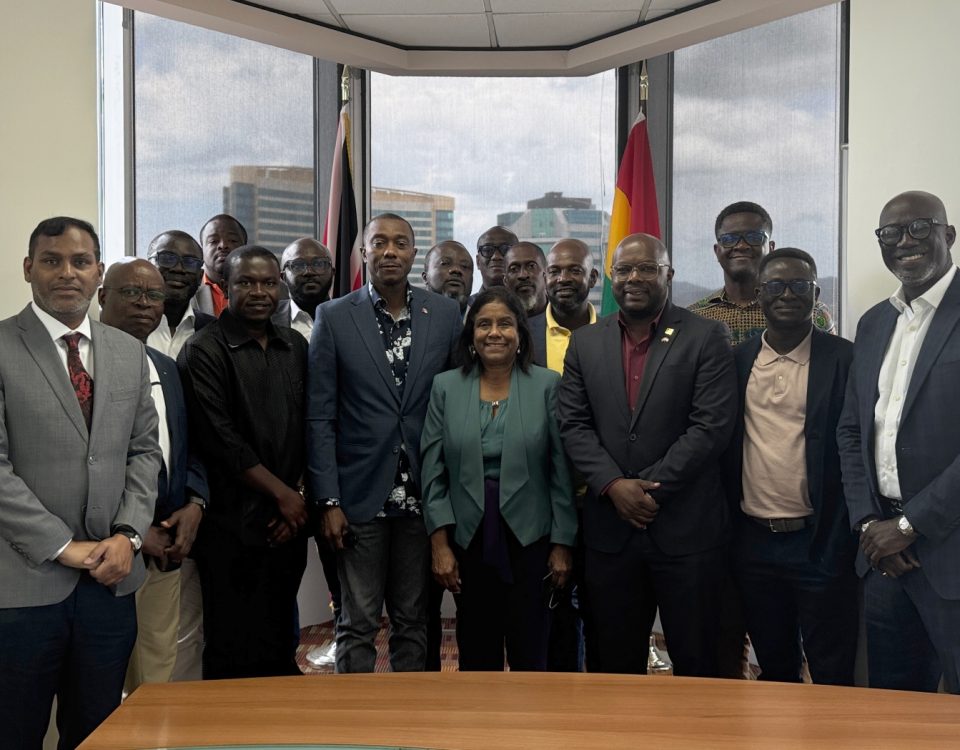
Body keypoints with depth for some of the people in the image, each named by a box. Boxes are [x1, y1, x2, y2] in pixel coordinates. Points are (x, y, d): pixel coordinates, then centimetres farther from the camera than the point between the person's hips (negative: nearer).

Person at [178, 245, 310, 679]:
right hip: (233, 524, -4)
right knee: (233, 650, 6)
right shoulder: (205, 351, -6)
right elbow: (220, 441, -13)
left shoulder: (295, 347, 10)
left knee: (280, 643, 14)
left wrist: (300, 496, -2)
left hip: (290, 519, 5)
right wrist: (282, 494, -9)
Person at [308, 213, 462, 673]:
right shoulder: (334, 317, -1)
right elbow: (319, 417, -2)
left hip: (422, 495, 2)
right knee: (358, 622, 9)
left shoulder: (446, 314, 3)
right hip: (361, 496, -2)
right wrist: (328, 501, -7)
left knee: (414, 619, 15)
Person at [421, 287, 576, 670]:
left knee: (529, 654, 7)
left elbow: (561, 470, -2)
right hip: (468, 538, 2)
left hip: (529, 537, -1)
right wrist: (439, 543, -3)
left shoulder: (547, 385, -2)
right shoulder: (446, 386, 2)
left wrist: (562, 543, -2)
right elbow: (433, 470, 1)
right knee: (476, 656, 12)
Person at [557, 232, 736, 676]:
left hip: (686, 527, -3)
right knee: (613, 664, 13)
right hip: (609, 527, 3)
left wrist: (651, 488, -13)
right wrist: (613, 485, -10)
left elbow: (712, 425, -9)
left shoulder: (706, 338, -2)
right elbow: (573, 424, 4)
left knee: (695, 663, 9)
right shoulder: (585, 343, 9)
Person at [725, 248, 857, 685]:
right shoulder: (736, 362, 5)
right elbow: (722, 447, 8)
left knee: (832, 675, 8)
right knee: (773, 669, 18)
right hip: (753, 542, 3)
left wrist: (840, 544, -11)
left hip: (820, 544, -3)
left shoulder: (845, 360, -5)